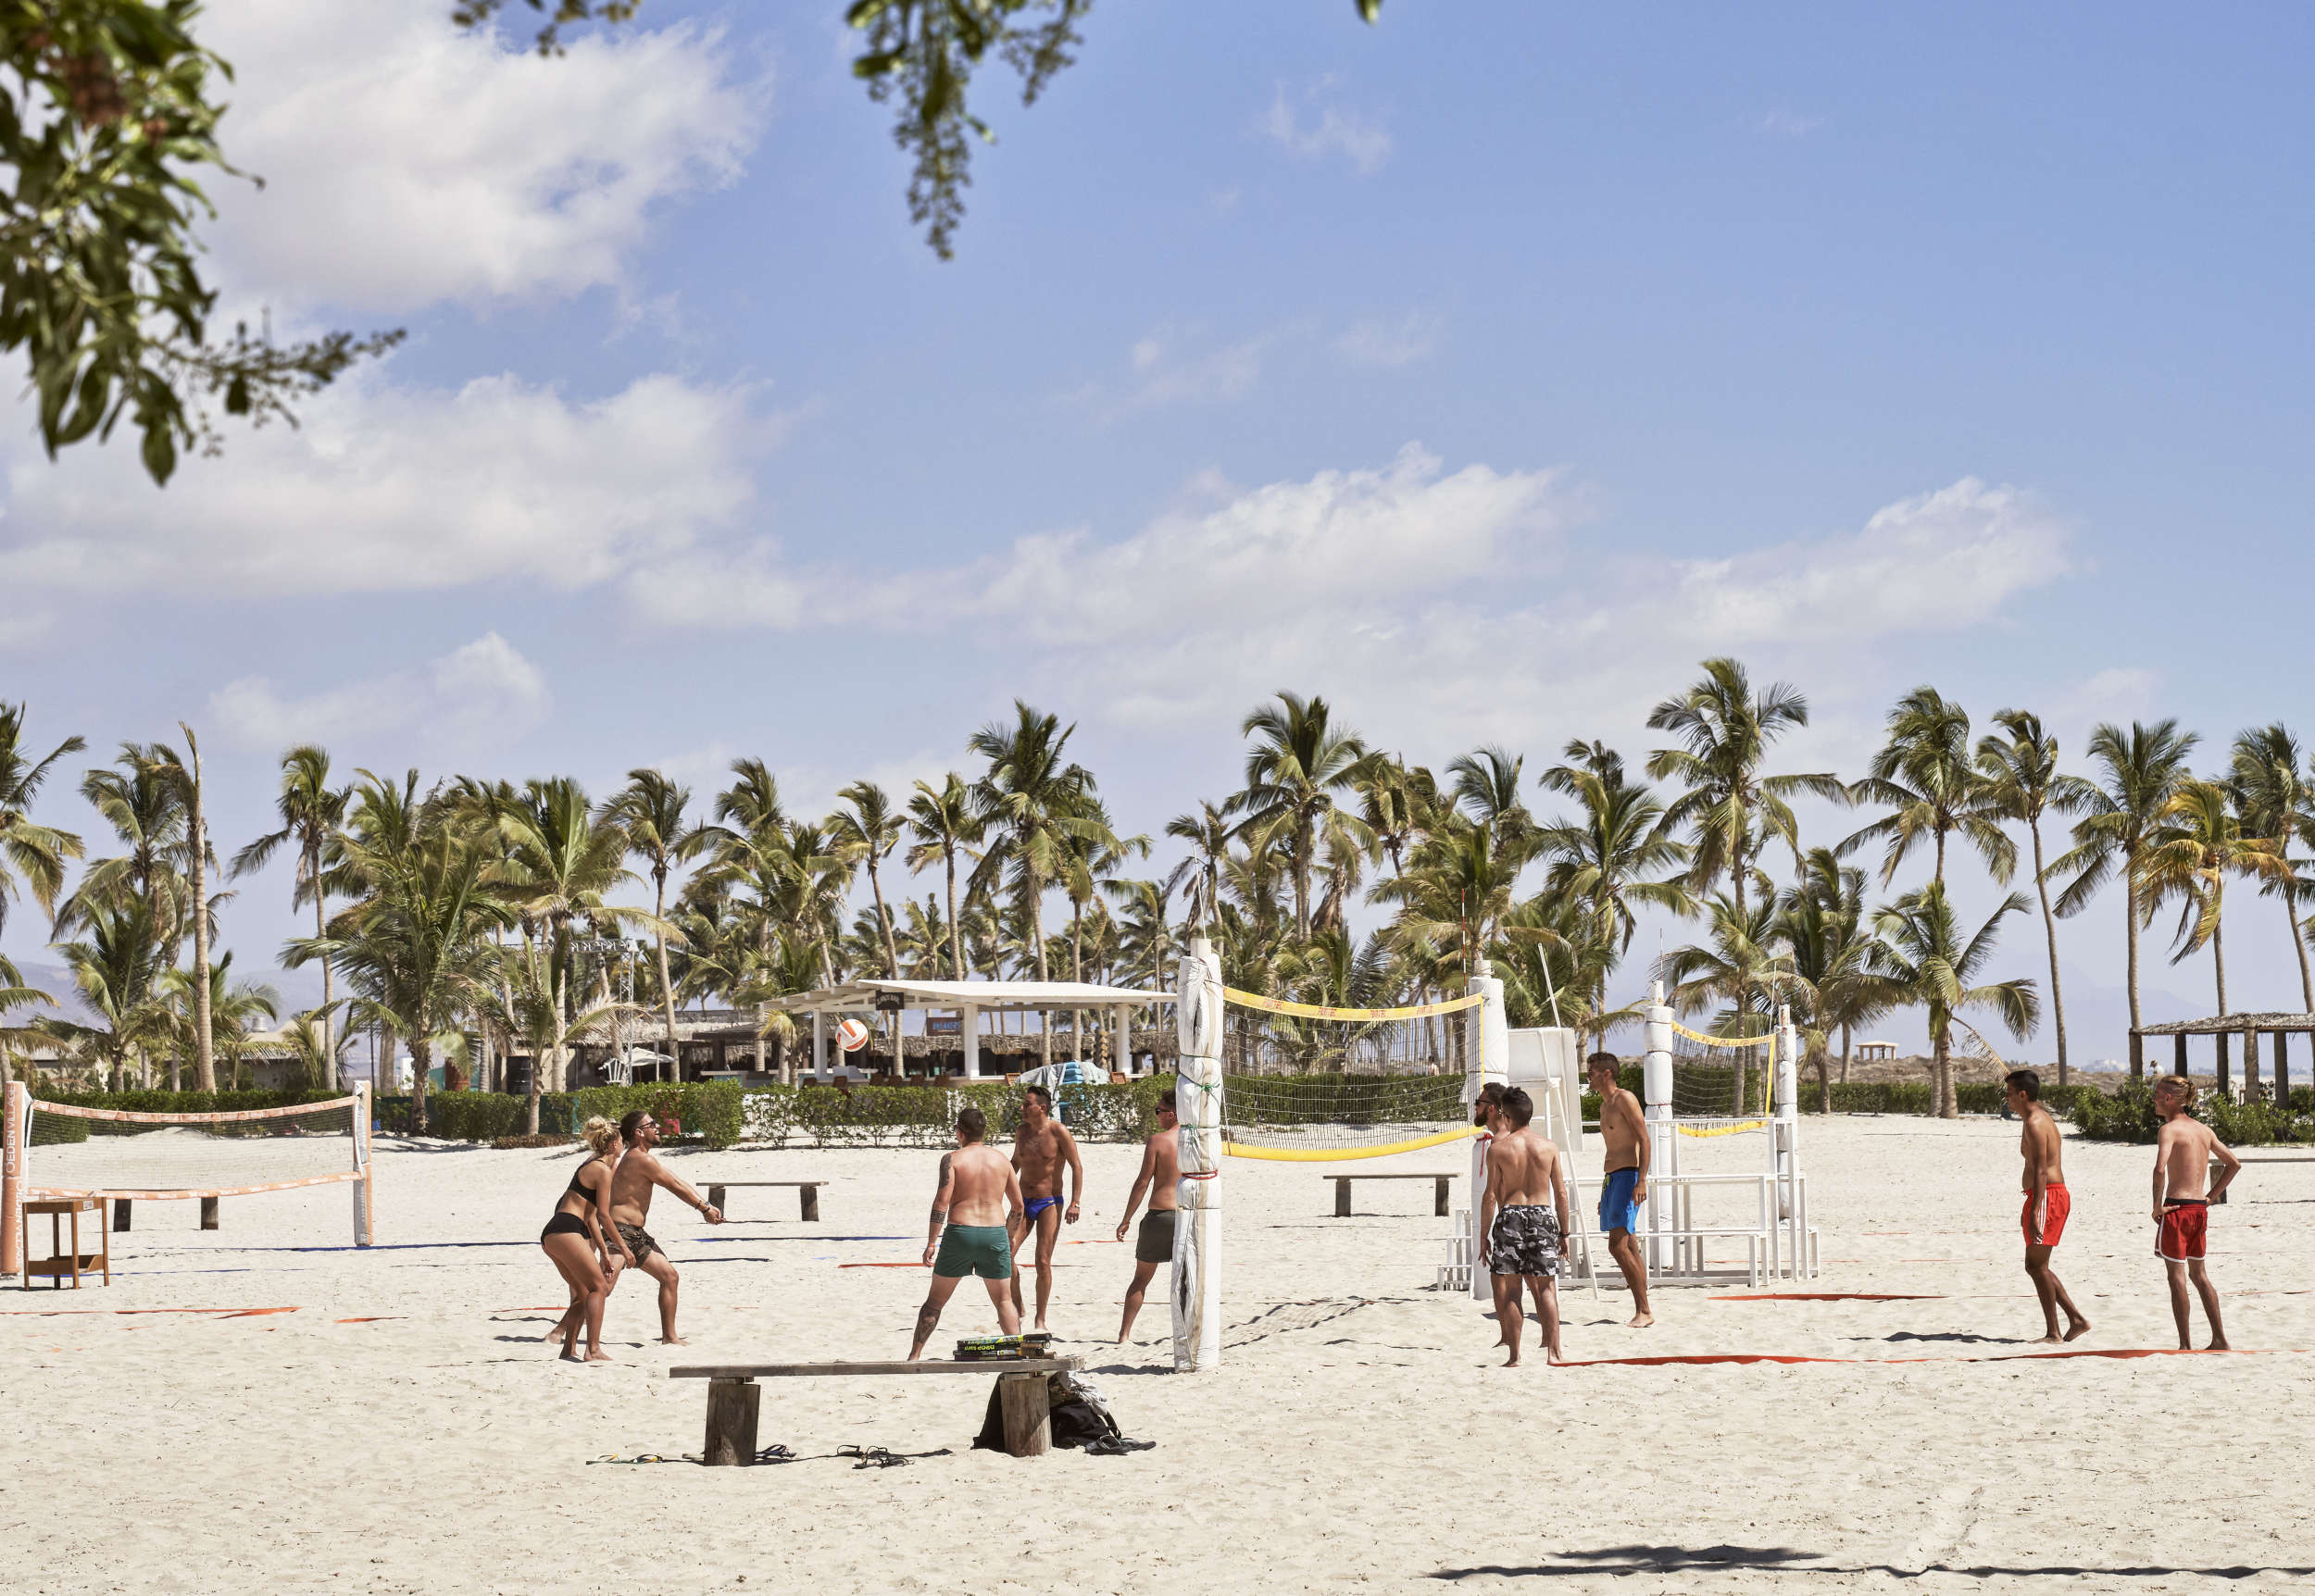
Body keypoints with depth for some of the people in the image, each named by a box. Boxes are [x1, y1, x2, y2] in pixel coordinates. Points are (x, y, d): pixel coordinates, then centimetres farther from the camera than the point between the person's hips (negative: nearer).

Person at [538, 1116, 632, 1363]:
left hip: (552, 1234, 10)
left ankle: (569, 1348, 12)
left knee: (583, 1294, 14)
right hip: (566, 1231, -10)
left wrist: (604, 1252, 22)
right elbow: (603, 1216, -8)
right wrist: (623, 1247, 2)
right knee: (598, 1287, -7)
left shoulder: (590, 1166, 23)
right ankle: (593, 1350, -14)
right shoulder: (602, 1170, -6)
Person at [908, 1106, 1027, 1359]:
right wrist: (1009, 1234, 27)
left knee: (935, 1300, 9)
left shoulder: (952, 1159, -4)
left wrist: (931, 1243, -10)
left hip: (959, 1233, -2)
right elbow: (1018, 1205, 12)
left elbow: (942, 1202, -12)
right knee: (1004, 1300, 12)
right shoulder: (1000, 1159, 8)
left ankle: (914, 1355, 10)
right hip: (995, 1233, 2)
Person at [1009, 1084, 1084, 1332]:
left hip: (1049, 1203, -4)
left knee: (1043, 1261, -6)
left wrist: (1074, 1203, -15)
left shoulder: (1058, 1132, -10)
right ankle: (1016, 1305, 8)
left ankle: (1040, 1319, 3)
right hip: (1022, 1201, 4)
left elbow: (1077, 1167, -8)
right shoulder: (1021, 1132, 6)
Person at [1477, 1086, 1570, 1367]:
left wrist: (1484, 1236, 1)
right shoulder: (1548, 1146, 4)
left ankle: (1514, 1355, 1)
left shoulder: (1498, 1148, -3)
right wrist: (1564, 1233, 13)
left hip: (1509, 1217, -2)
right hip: (1542, 1215, 2)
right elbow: (1561, 1193, 5)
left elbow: (1490, 1195, -4)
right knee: (1545, 1286, 8)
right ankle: (1553, 1351, 1)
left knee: (1512, 1287, 3)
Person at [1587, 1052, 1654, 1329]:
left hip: (1628, 1176, -10)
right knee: (1629, 1248, 7)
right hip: (1611, 1178, 10)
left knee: (1618, 1246, -17)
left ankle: (1643, 1312, -17)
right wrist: (1604, 1193, 28)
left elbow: (1644, 1140, -16)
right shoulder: (1604, 1105, 20)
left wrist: (1641, 1181, -25)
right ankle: (1641, 1313, 8)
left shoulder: (1625, 1099, -8)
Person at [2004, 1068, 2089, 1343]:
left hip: (2046, 1197, -10)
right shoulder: (2042, 1118, 18)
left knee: (2037, 1266, -6)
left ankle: (2053, 1333, -3)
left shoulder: (2035, 1124, -14)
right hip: (2057, 1194, 10)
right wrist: (2030, 1209, 25)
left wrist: (2035, 1212, -25)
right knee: (2036, 1266, 14)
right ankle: (2076, 1319, 13)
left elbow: (2041, 1171, -21)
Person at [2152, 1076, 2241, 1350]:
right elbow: (2234, 1164, 19)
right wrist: (2211, 1196, 19)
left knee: (2177, 1276, -2)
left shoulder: (2170, 1129, -11)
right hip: (2200, 1209, 7)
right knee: (2198, 1274, 19)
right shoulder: (2204, 1129, 12)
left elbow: (2160, 1169, -26)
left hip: (2176, 1209, -7)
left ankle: (2185, 1345, -1)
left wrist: (2157, 1206, -15)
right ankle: (2220, 1339, 19)